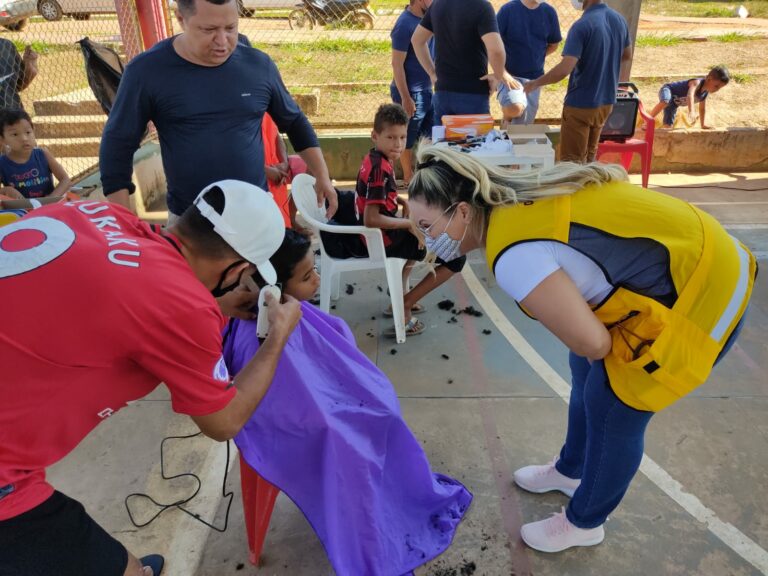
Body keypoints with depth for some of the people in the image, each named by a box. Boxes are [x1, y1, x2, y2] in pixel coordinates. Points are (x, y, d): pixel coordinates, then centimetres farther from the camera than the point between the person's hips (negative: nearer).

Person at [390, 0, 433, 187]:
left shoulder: (425, 17, 8)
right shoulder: (404, 24, -17)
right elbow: (397, 64, -19)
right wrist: (406, 98, -22)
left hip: (427, 89, 8)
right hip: (411, 92, -8)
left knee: (430, 134, 13)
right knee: (408, 138, 5)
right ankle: (409, 178, 17)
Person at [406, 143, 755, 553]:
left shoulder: (513, 255, -30)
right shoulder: (515, 201, -3)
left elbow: (592, 342, -26)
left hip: (697, 296, -9)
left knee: (611, 409, 5)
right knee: (586, 373, 21)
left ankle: (584, 523, 31)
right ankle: (571, 471, 46)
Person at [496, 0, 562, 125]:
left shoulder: (549, 12, 2)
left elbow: (554, 44, 16)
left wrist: (533, 58, 7)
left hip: (534, 78, 4)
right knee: (514, 108, -32)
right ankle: (507, 119, 4)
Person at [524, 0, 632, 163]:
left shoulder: (582, 25, -21)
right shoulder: (619, 19, 5)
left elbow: (565, 69, -28)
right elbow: (627, 57, 19)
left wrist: (535, 83, -14)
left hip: (581, 105, -8)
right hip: (606, 102, 8)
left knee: (572, 160, 2)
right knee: (589, 155, 20)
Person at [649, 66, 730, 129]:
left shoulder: (706, 92, -2)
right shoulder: (697, 83, -29)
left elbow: (702, 109, 13)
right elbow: (690, 96, -50)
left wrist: (703, 125, 11)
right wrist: (691, 111, -66)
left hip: (674, 103, 9)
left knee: (669, 125, -2)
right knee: (665, 102, -43)